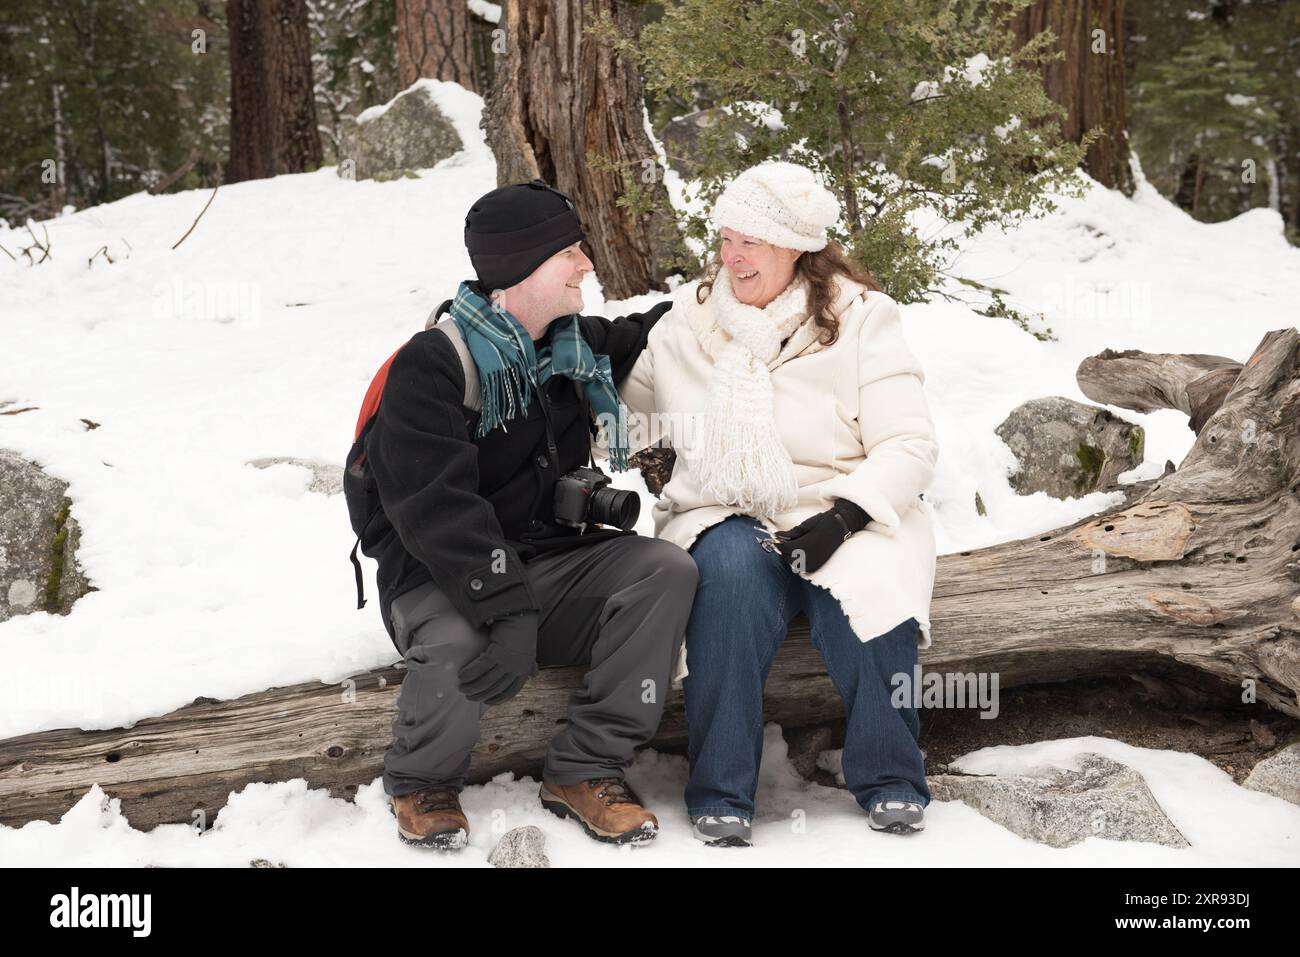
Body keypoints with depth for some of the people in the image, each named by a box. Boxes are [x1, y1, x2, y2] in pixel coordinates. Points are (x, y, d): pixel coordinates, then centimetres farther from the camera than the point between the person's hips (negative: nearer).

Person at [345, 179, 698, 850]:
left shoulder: (576, 344, 8)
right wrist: (509, 611, -38)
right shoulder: (432, 366, -17)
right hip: (439, 575, -6)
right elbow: (435, 506, -28)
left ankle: (585, 771, -12)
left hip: (549, 560, 6)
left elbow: (639, 340, 33)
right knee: (458, 645, -39)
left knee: (666, 570, -19)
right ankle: (422, 782, -3)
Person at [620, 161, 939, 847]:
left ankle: (890, 780, -13)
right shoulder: (687, 319, 9)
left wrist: (844, 514, -22)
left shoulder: (858, 316, 0)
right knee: (732, 568, -34)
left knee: (863, 587, -34)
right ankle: (721, 791, -26)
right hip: (723, 517, 2)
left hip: (836, 515, -1)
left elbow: (909, 445, -6)